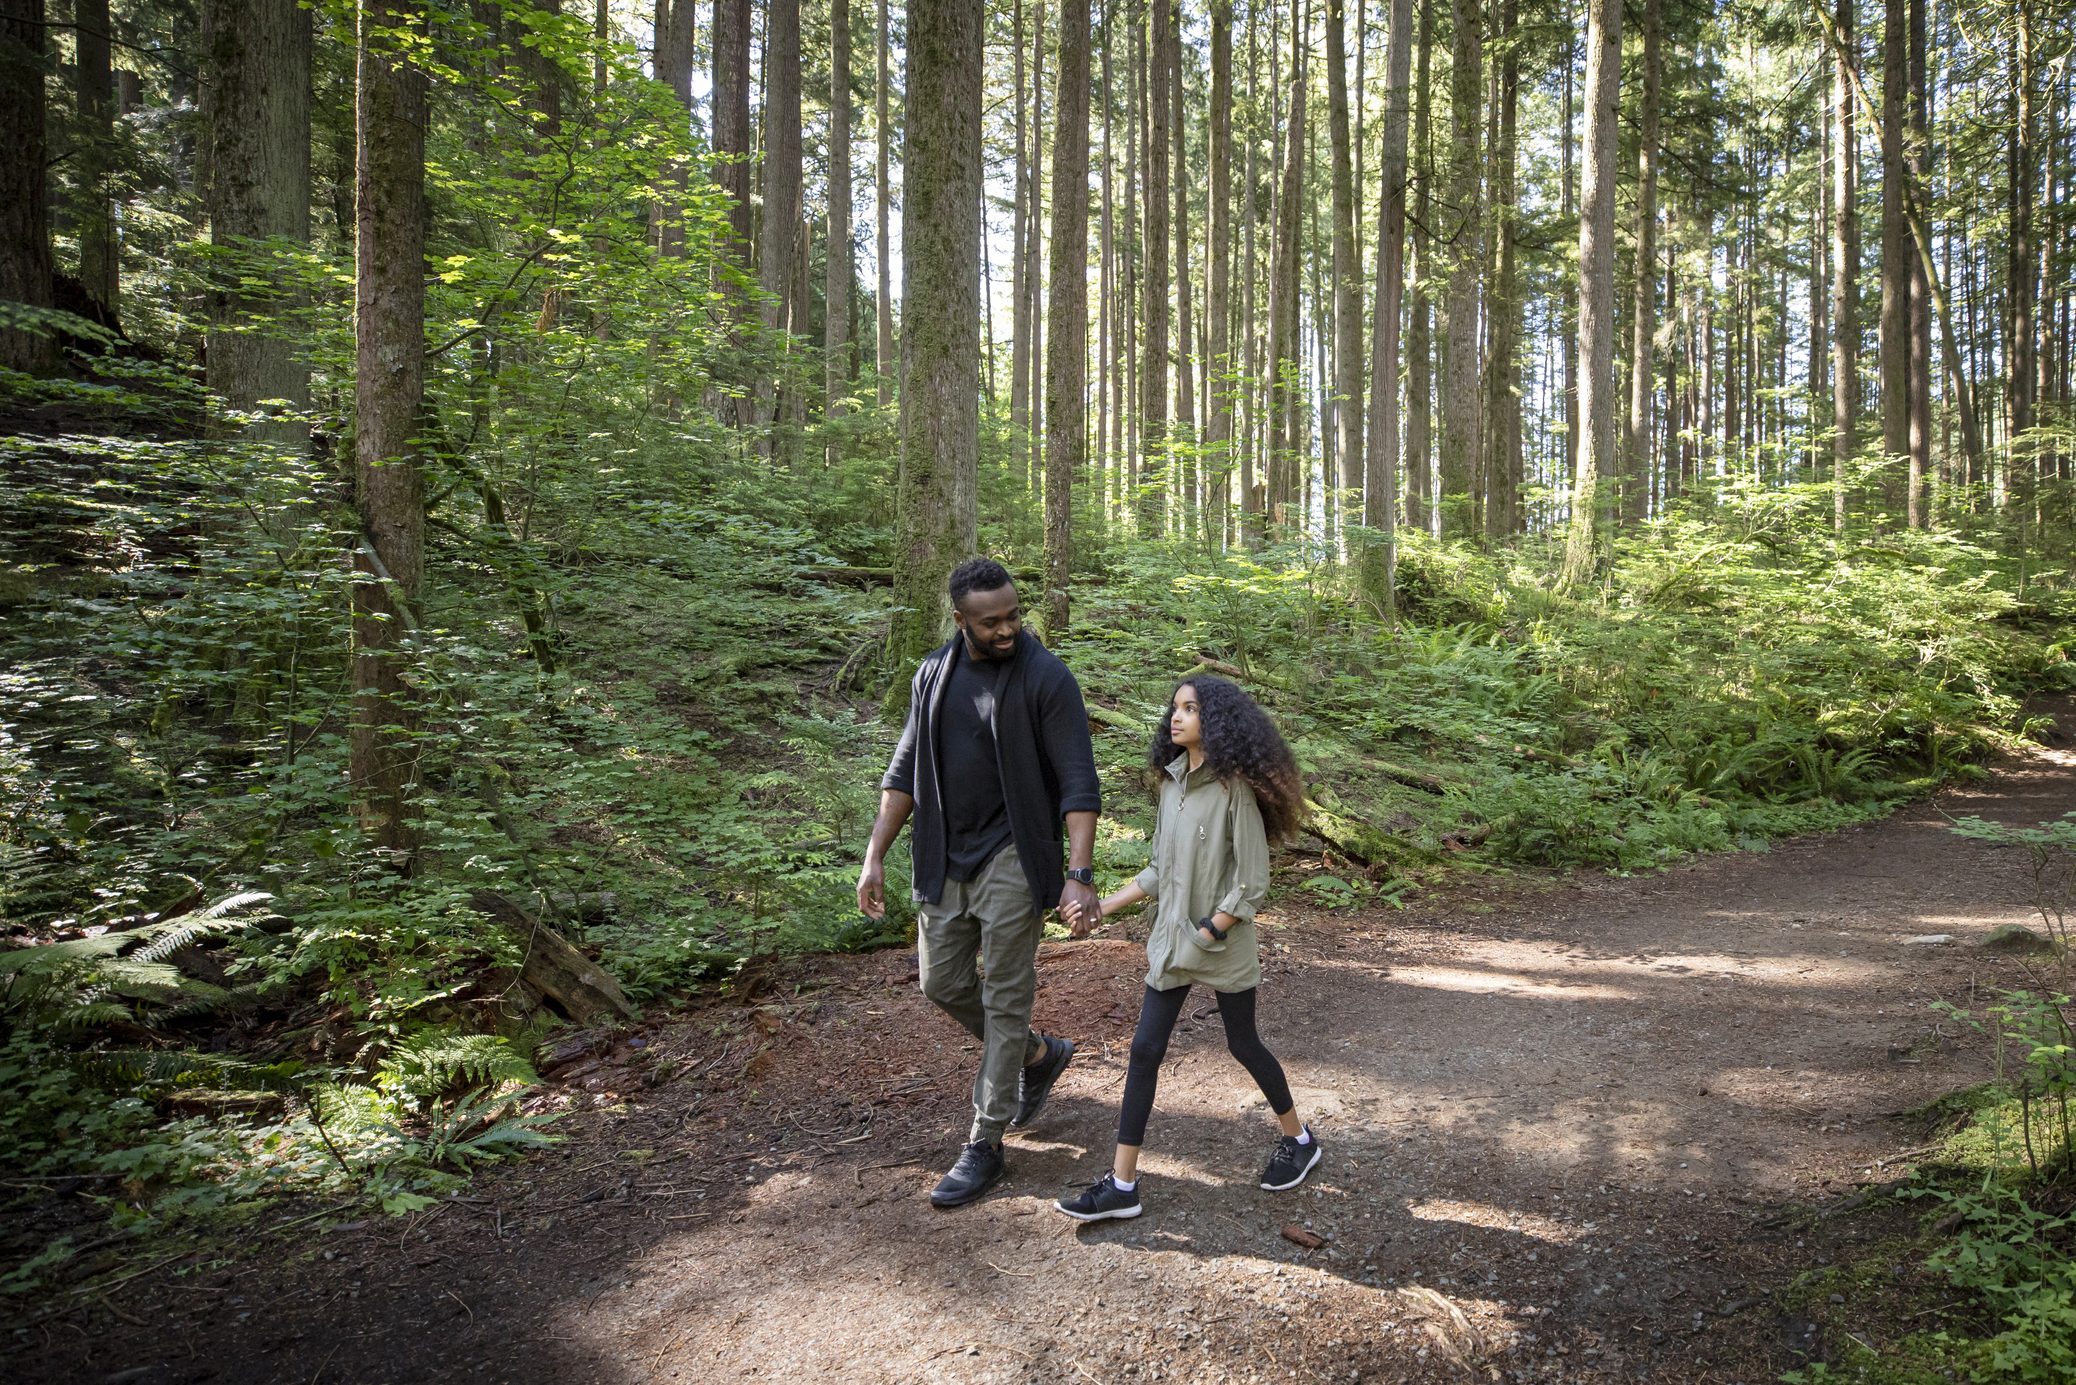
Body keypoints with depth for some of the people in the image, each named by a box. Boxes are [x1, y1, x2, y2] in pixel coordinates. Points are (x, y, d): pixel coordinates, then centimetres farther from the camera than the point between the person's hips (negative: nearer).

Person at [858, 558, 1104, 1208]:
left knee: (1004, 1000, 1)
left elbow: (1078, 783, -15)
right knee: (942, 982, 14)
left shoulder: (1046, 678, -13)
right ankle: (1039, 1055, 37)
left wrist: (1079, 874, -25)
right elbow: (905, 771, 9)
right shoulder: (934, 674, 4)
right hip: (947, 857, 6)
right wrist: (875, 856, 4)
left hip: (1011, 859, -6)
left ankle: (984, 1145, 16)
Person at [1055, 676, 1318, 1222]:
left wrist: (1208, 932, -15)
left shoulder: (1234, 787, -15)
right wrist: (1105, 905, 8)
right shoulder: (1173, 782, 5)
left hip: (1224, 944, -6)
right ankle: (1121, 1184, 9)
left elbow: (1252, 881, -15)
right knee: (1144, 1051, 3)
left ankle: (1299, 1140, 37)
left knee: (1243, 1045, 11)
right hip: (1170, 941, 6)